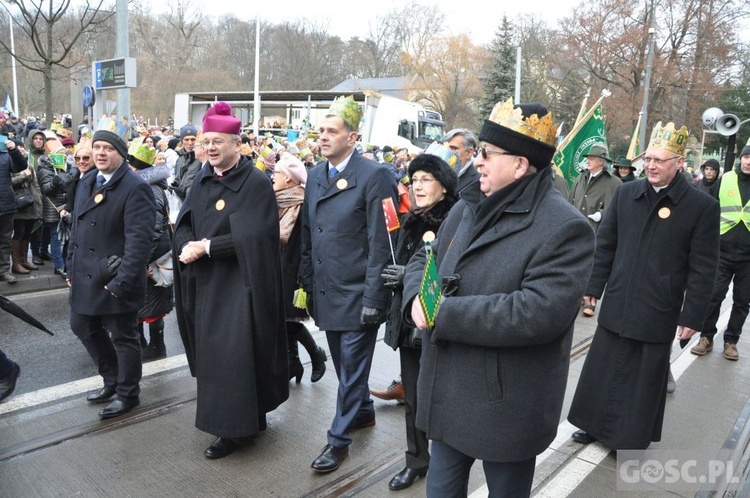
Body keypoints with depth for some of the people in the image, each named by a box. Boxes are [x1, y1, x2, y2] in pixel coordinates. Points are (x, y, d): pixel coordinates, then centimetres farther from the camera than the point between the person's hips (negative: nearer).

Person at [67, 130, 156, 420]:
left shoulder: (135, 187, -15)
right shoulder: (86, 182, 11)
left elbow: (139, 239, -21)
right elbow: (76, 227, 18)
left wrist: (124, 279, -25)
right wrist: (72, 267, 15)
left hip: (115, 278, -8)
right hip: (86, 274, 9)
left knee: (122, 336, 5)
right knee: (83, 327, 19)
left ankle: (128, 394, 25)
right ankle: (113, 380, 38)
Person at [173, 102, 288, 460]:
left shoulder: (256, 184, -12)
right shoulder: (202, 180, 9)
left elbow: (252, 236, -21)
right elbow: (184, 223, 7)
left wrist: (206, 247, -16)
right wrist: (187, 246, -14)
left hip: (240, 282, -7)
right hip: (206, 281, 7)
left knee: (233, 351, -4)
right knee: (210, 350, 14)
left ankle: (235, 428, 13)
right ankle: (244, 421, 31)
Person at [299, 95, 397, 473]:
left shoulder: (375, 176, -13)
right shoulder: (315, 175, 9)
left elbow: (381, 244, -15)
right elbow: (307, 234, 13)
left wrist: (373, 298, -16)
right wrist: (307, 282, 10)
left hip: (357, 295, -7)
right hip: (325, 292, 7)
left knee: (351, 368, 6)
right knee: (343, 364, 20)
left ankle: (339, 438, 22)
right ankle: (364, 411, 43)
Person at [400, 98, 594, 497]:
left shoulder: (564, 228, -18)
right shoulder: (466, 209, 5)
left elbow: (540, 312, -28)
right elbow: (423, 260, 12)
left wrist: (444, 313, -24)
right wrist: (418, 297, -12)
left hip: (505, 408, -6)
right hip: (446, 396, 7)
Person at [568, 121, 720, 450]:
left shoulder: (702, 207, -8)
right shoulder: (626, 193, 2)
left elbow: (703, 269, -7)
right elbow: (605, 244, 8)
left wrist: (692, 316, -8)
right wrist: (593, 285, 7)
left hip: (658, 312, -3)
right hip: (616, 305, 3)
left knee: (645, 379, 12)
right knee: (603, 369, 15)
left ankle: (633, 439, 31)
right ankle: (596, 425, 34)